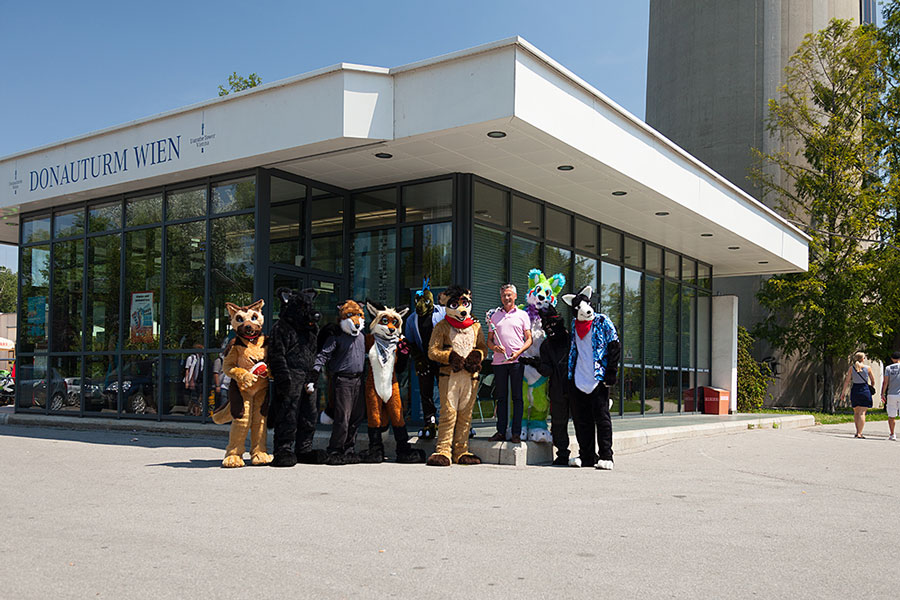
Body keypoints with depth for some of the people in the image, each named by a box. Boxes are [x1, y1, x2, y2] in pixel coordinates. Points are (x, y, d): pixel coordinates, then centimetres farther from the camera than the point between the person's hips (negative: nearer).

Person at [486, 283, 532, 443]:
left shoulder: (522, 315, 8)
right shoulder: (494, 315, 15)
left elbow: (529, 339, 5)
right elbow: (489, 340, 16)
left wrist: (518, 352, -11)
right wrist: (494, 347, -7)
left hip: (517, 360, -2)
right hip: (499, 361, 2)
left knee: (517, 397, -2)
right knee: (501, 397, 6)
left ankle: (516, 433, 1)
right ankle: (501, 432, 10)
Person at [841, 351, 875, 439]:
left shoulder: (851, 368, 1)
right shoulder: (867, 368, 0)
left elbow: (847, 380, -2)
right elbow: (873, 381, 8)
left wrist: (843, 392, 2)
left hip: (855, 390, 2)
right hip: (865, 390, -2)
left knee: (856, 412, 15)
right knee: (862, 413, -4)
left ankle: (858, 431, 14)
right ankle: (859, 433, -10)